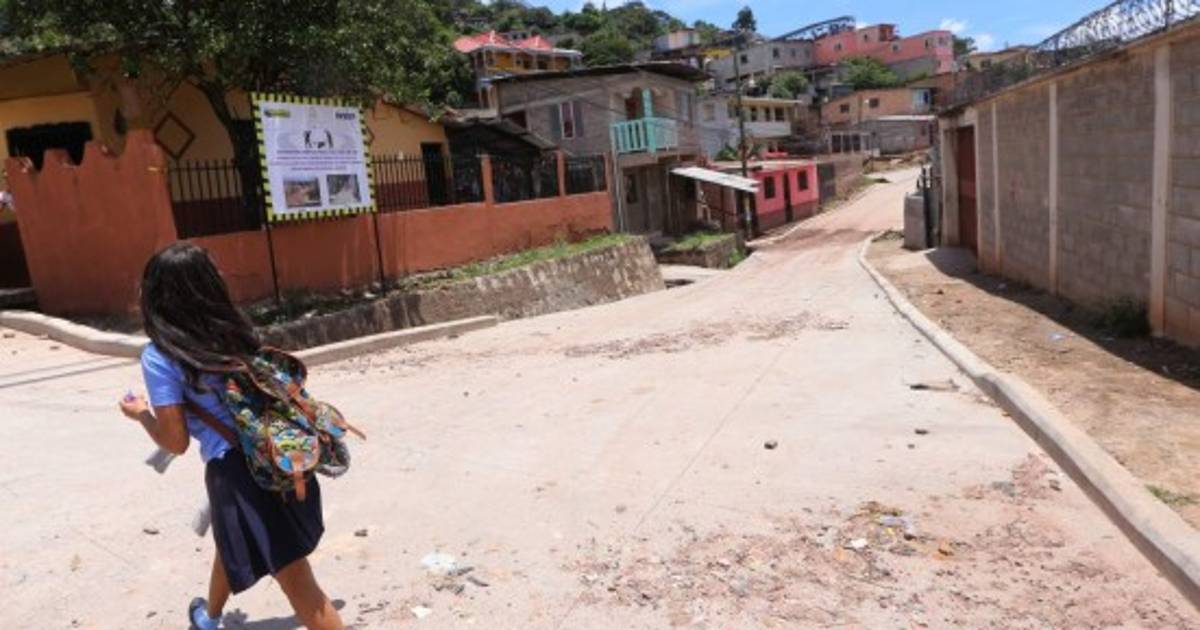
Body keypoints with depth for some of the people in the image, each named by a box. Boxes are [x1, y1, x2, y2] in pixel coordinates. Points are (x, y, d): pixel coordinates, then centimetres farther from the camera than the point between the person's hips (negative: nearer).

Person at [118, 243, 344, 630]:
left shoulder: (160, 356, -7)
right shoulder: (235, 331, 8)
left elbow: (175, 442, -6)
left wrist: (141, 415, 12)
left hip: (234, 470, -7)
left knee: (294, 578, 2)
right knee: (230, 541, 33)